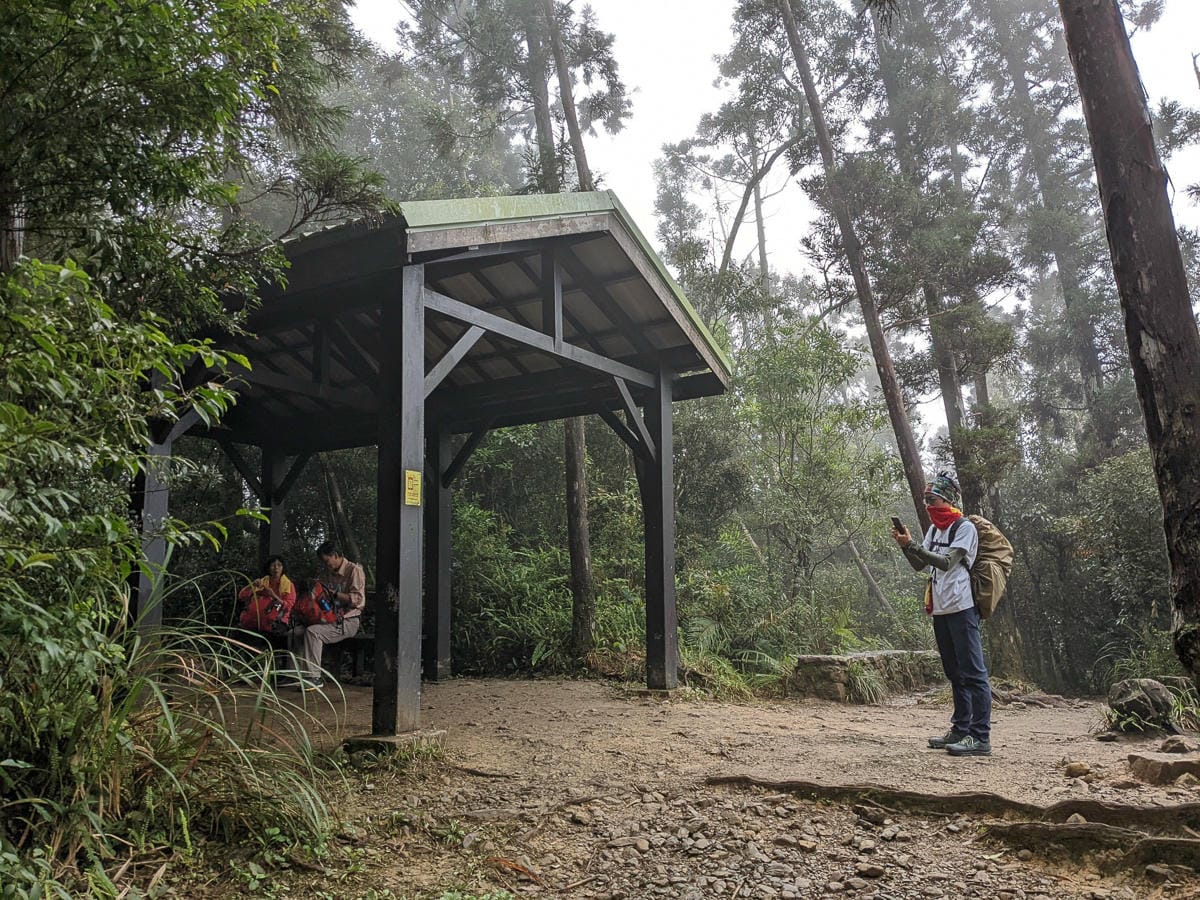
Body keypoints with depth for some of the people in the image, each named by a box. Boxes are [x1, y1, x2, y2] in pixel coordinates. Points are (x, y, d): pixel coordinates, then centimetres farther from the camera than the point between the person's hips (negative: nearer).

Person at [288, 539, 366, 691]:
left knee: (312, 632, -28)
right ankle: (298, 674, -9)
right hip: (330, 618, 8)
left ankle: (315, 678, -24)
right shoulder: (327, 572, 18)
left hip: (348, 620, -8)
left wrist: (333, 594, -17)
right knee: (296, 632, -10)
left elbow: (357, 599, -16)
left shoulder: (354, 570, -6)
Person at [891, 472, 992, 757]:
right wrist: (905, 546, -1)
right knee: (954, 673, 14)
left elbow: (947, 562, -17)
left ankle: (980, 737, -9)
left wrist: (911, 544, -20)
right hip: (940, 609, 9)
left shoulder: (965, 527, -7)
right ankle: (960, 730, 21)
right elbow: (919, 565, 16)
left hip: (961, 608, -9)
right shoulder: (935, 529, 17)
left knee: (973, 672, -9)